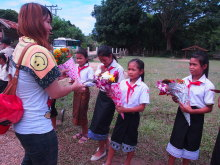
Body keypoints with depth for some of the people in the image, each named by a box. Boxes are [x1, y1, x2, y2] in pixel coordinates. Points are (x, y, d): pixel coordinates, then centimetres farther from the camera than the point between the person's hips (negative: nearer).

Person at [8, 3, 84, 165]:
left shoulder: (19, 48, 2)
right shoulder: (38, 52, -27)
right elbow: (55, 93, -18)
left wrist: (57, 75, 11)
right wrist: (75, 86, -1)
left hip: (22, 124, 9)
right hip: (38, 129, -9)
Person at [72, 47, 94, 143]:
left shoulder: (89, 69, -14)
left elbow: (92, 82, -21)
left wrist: (82, 84, -32)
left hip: (84, 92, -7)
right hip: (77, 91, 7)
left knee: (82, 113, 4)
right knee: (77, 112, 15)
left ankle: (85, 134, 24)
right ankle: (82, 132, 34)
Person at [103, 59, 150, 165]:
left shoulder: (143, 87, -14)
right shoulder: (122, 83, -4)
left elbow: (141, 107, -16)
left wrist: (125, 109, -23)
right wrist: (119, 108, -18)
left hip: (133, 117, -3)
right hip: (121, 114, 3)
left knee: (130, 140, 13)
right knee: (115, 138, 12)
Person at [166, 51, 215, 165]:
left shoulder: (208, 86, -13)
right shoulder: (184, 80, -2)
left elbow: (209, 108, -10)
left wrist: (191, 111, -23)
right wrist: (176, 99, -12)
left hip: (196, 118, -3)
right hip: (181, 114, 3)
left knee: (190, 144, 15)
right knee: (176, 141, 11)